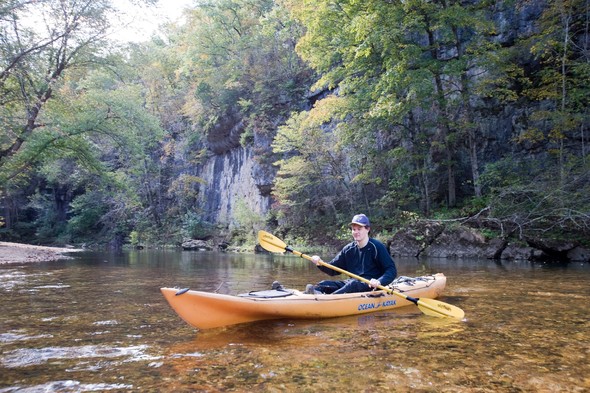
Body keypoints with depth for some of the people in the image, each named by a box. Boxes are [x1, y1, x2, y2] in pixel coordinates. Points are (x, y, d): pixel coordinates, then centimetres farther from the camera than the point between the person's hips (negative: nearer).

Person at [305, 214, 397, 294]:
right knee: (325, 284, -15)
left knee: (353, 284, -37)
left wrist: (379, 282, -28)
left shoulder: (377, 247, -5)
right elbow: (333, 269, 10)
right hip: (352, 283, 6)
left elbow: (392, 270, -9)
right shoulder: (348, 249, 11)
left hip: (371, 286, -6)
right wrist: (320, 264, -11)